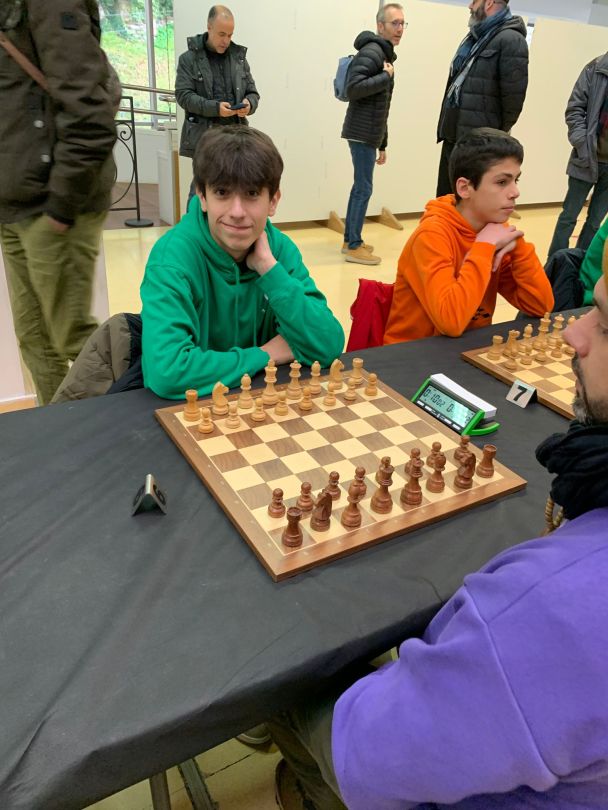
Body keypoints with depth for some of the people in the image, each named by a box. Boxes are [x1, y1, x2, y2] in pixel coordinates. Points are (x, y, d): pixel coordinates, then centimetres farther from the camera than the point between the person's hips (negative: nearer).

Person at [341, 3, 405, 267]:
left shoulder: (385, 54, 21)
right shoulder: (371, 52, -9)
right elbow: (352, 89, -23)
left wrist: (382, 144, 21)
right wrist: (386, 77, -14)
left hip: (369, 134, 9)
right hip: (362, 134, -9)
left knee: (359, 187, 10)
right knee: (364, 189, -9)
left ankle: (350, 240, 17)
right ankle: (354, 247, -5)